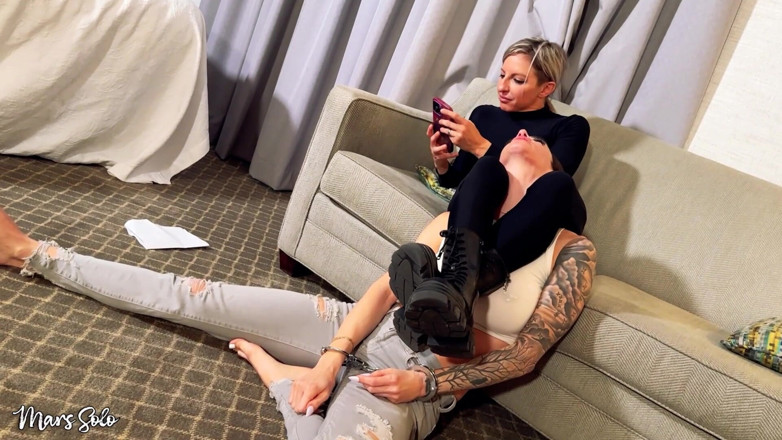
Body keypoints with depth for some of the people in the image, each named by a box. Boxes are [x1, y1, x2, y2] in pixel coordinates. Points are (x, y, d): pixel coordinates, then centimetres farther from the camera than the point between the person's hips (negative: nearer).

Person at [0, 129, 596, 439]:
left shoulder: (572, 251, -1)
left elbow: (523, 356, -2)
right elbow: (388, 285, 2)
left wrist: (425, 384, -12)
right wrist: (330, 358, -10)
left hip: (416, 380, -3)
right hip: (364, 330, 4)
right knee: (198, 297, -2)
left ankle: (274, 370, -9)